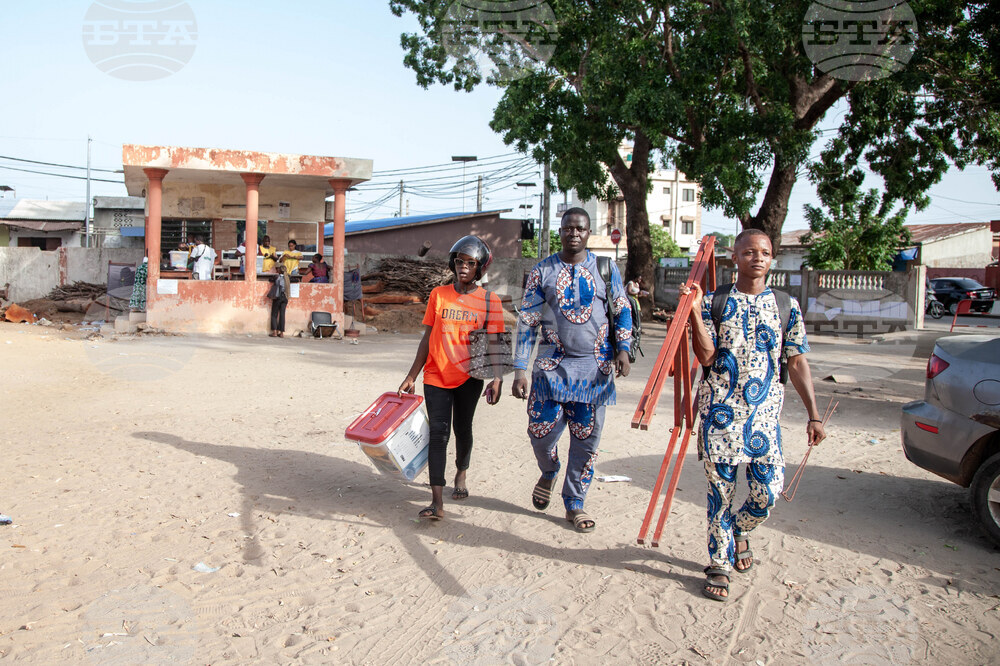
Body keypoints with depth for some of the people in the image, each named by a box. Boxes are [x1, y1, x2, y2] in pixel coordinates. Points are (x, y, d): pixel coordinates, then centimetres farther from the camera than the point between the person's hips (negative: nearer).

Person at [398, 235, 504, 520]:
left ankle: (462, 474, 42)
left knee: (462, 429, 14)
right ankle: (437, 502, -11)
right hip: (436, 376, 0)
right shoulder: (438, 295, 3)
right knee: (438, 432, -7)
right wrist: (411, 376, 5)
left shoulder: (490, 301, -1)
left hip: (469, 377, 0)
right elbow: (428, 338, 6)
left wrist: (496, 379, -15)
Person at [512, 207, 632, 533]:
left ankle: (574, 504, 22)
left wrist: (622, 349, -4)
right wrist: (519, 371, -4)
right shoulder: (542, 271, 1)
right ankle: (549, 472, 31)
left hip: (595, 366, 1)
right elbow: (526, 322, 1)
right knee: (541, 431, -4)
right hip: (553, 364, -1)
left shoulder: (606, 268, 4)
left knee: (586, 439, 5)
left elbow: (622, 310, 12)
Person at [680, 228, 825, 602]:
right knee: (720, 492, 4)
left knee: (768, 492, -1)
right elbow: (706, 357, -8)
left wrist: (813, 414, 2)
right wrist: (695, 311, -17)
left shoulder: (786, 305, 7)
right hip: (719, 412, -1)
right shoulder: (715, 302, 2)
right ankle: (719, 566, 20)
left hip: (764, 414, 2)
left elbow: (797, 363, 7)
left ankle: (740, 531, 33)